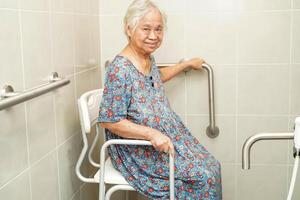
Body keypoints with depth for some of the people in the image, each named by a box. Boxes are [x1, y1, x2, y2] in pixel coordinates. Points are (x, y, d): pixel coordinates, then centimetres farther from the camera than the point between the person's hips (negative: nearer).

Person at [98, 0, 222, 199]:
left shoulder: (149, 58, 3)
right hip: (140, 151, -8)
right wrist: (152, 133, -29)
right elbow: (109, 121, -24)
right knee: (203, 175, -12)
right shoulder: (120, 69, -25)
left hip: (169, 136, 9)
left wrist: (188, 64, 32)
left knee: (212, 166, 3)